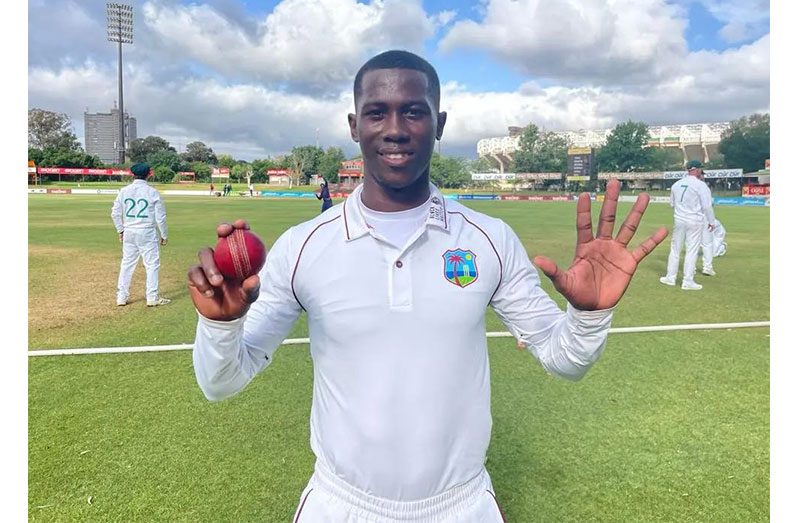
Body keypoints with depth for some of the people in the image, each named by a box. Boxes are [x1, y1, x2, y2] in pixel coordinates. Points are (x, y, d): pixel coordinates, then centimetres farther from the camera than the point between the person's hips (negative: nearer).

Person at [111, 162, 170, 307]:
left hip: (129, 233, 4)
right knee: (152, 264, 5)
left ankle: (121, 297, 18)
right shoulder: (152, 192, -8)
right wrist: (164, 235, 3)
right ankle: (152, 298, 6)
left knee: (127, 264, 13)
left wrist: (120, 230, 17)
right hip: (147, 233, -4)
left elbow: (115, 213, 5)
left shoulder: (124, 191, 2)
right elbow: (160, 216, -6)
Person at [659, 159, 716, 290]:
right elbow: (707, 206, -11)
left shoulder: (676, 184, 6)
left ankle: (670, 277, 18)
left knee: (675, 249, 13)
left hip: (678, 220, 5)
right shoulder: (701, 185, -11)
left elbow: (672, 204, 14)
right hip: (694, 221, -5)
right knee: (692, 251, 1)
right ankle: (687, 281, 3)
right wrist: (711, 221, -2)